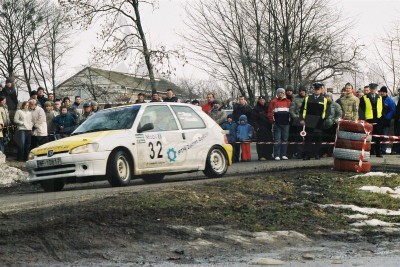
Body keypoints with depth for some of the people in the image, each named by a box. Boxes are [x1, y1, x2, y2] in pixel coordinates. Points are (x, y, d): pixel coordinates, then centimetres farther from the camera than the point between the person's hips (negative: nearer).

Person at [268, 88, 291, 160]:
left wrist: (290, 119, 7)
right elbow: (270, 112, 1)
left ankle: (283, 155, 11)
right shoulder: (273, 101, 3)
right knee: (277, 140, -3)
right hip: (277, 124, -3)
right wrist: (272, 120, -5)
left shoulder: (288, 102, 10)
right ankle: (276, 155, -1)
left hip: (285, 123, 3)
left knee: (285, 139, 6)